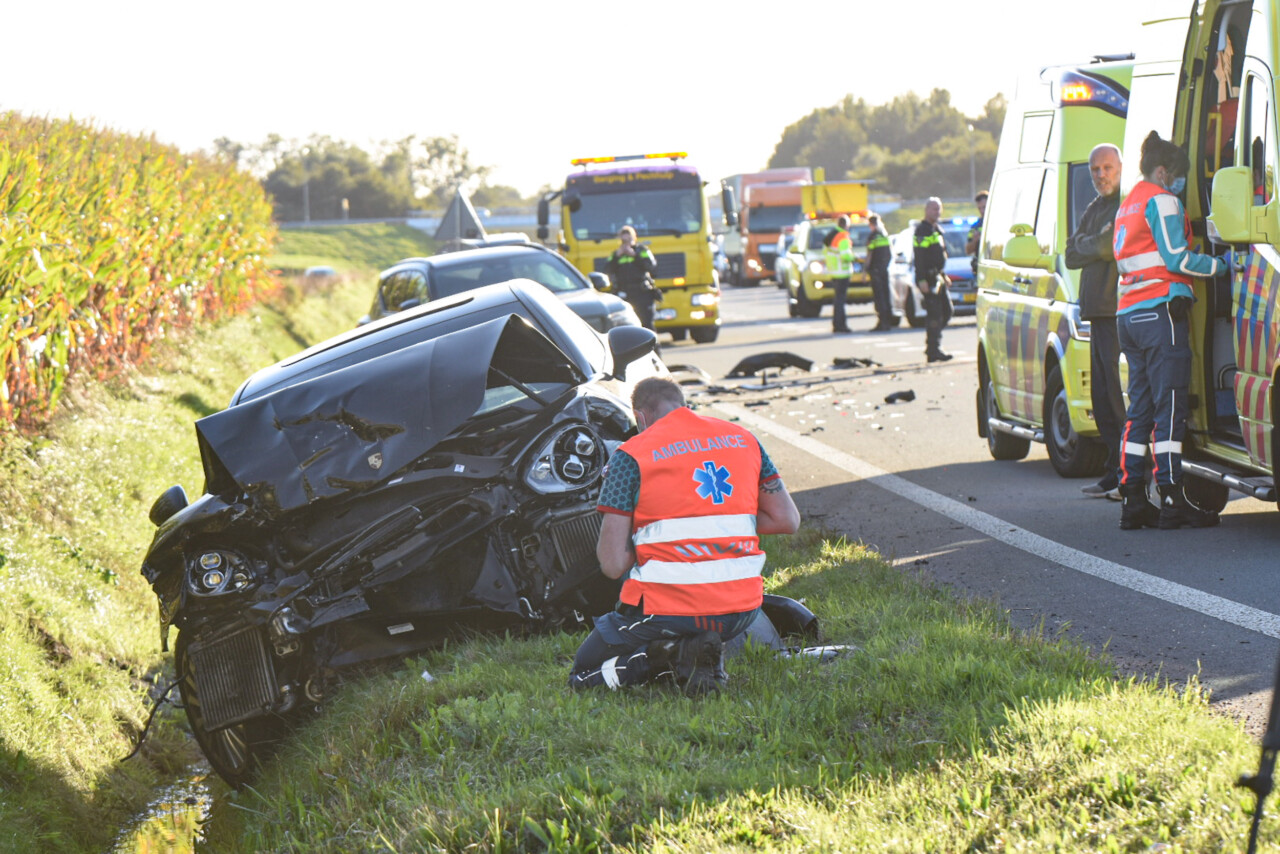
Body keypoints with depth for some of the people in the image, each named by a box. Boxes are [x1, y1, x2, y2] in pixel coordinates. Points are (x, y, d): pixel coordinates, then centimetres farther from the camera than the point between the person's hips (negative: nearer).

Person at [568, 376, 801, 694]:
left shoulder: (630, 455, -4)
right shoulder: (743, 439, 9)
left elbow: (613, 564, -9)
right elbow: (788, 520, 10)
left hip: (667, 610, -5)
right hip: (742, 611, 5)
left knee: (584, 671, 17)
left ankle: (676, 652, -9)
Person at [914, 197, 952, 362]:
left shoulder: (937, 230, 19)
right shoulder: (922, 231, -12)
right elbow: (919, 257, -18)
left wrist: (944, 276, 25)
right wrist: (922, 280, -24)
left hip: (938, 277, 10)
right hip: (928, 278, -10)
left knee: (946, 311, 11)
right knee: (935, 314, -11)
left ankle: (932, 346, 18)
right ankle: (934, 350, -10)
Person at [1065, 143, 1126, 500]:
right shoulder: (1093, 209, 21)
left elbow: (1107, 246, -19)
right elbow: (1071, 256, 12)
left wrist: (1084, 244, -4)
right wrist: (1094, 246, -5)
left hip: (1120, 311, -9)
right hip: (1098, 312, 9)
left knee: (1120, 394, -11)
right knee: (1102, 397, 10)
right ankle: (1115, 474, 15)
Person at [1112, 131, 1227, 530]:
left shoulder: (1127, 205, 22)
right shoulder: (1161, 201, -6)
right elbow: (1177, 259, -12)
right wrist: (1221, 264, -4)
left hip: (1128, 314, 9)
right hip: (1161, 311, -9)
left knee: (1139, 408, 9)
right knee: (1169, 408, -9)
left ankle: (1132, 501, 6)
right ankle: (1173, 503, -12)